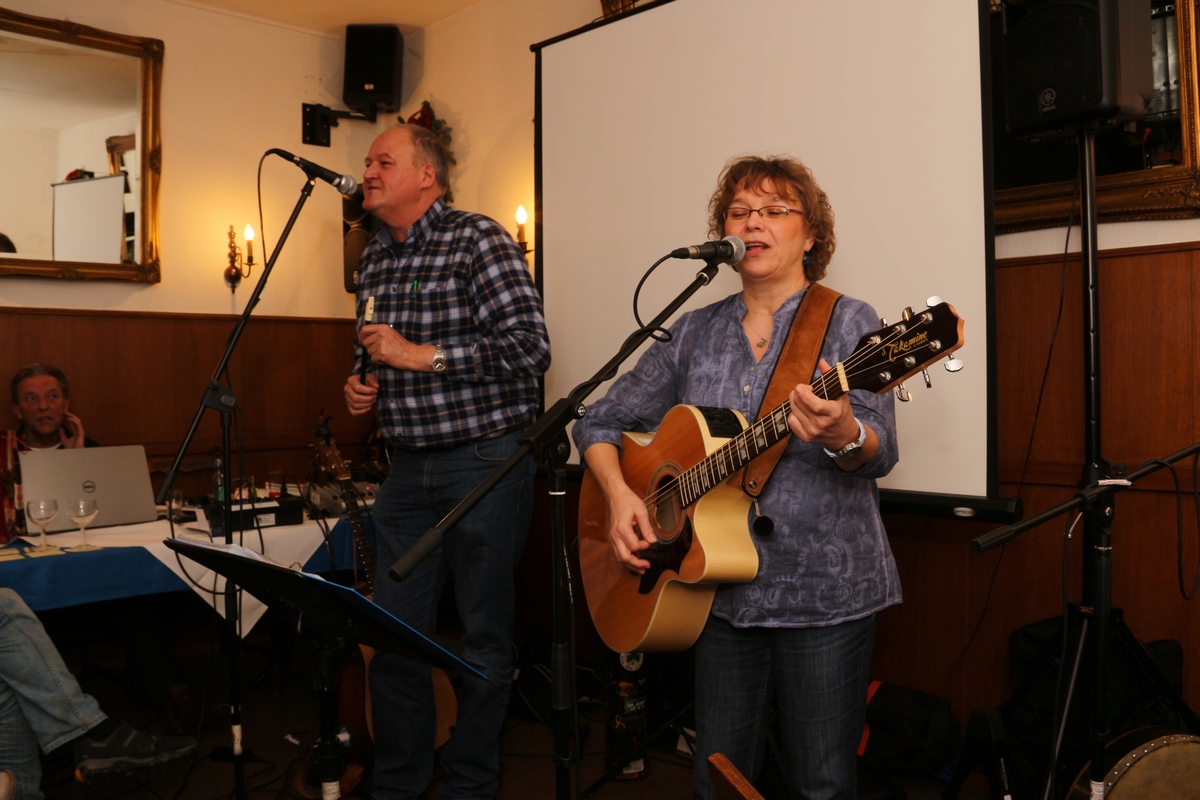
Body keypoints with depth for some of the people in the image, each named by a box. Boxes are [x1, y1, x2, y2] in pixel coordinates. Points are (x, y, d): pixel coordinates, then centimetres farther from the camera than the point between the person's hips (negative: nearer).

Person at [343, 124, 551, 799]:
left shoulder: (477, 239, -9)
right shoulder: (375, 260, 14)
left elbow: (530, 346, -19)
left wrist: (420, 355, -18)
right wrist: (362, 383, 6)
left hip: (487, 461, -6)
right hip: (410, 466, 7)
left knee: (483, 640, 5)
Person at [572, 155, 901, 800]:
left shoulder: (848, 323, -3)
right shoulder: (696, 332, 8)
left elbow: (879, 454, -15)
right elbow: (601, 421, 12)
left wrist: (843, 436, -38)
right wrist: (619, 493, -6)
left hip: (823, 590, -3)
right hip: (722, 586, 4)